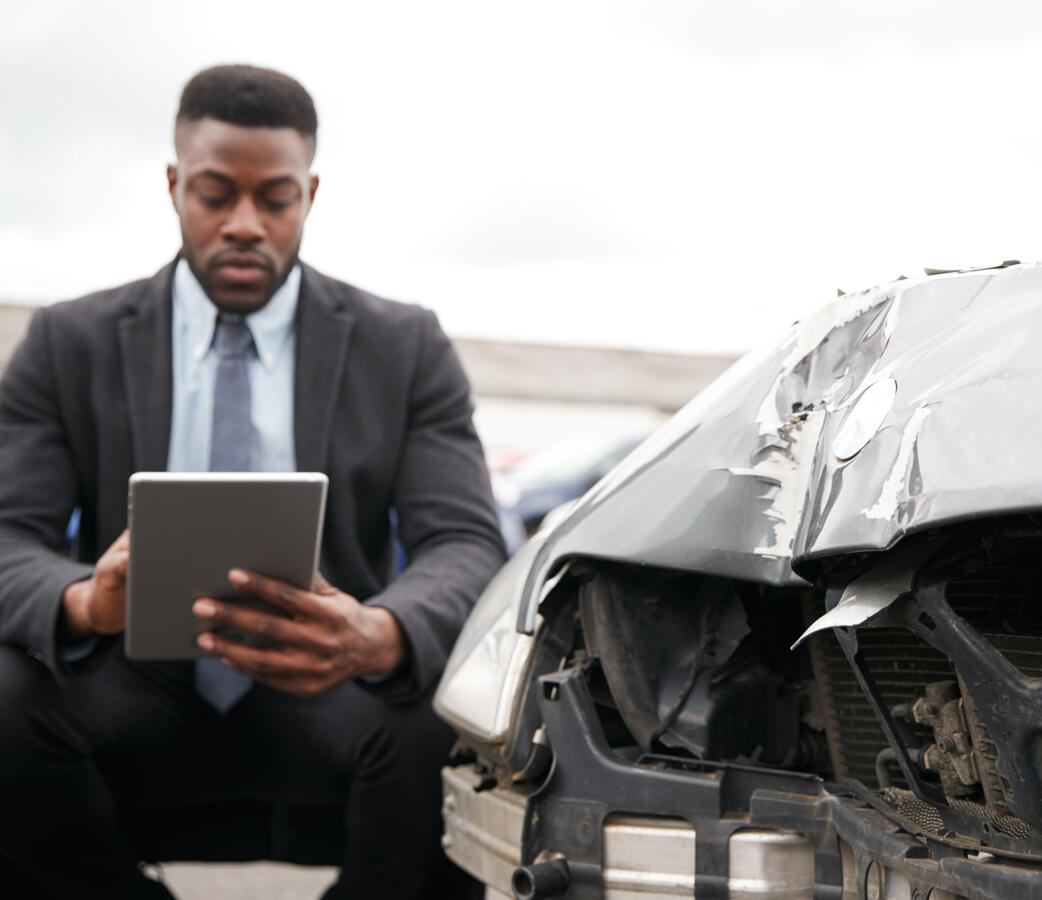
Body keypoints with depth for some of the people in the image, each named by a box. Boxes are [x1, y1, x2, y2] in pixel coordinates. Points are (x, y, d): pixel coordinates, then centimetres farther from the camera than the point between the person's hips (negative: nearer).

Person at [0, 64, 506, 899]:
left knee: (442, 721, -34)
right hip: (137, 698, 1)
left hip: (326, 698, -1)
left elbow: (465, 545, -8)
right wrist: (79, 602, -31)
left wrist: (381, 635, -34)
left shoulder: (407, 348, 3)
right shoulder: (69, 345, 5)